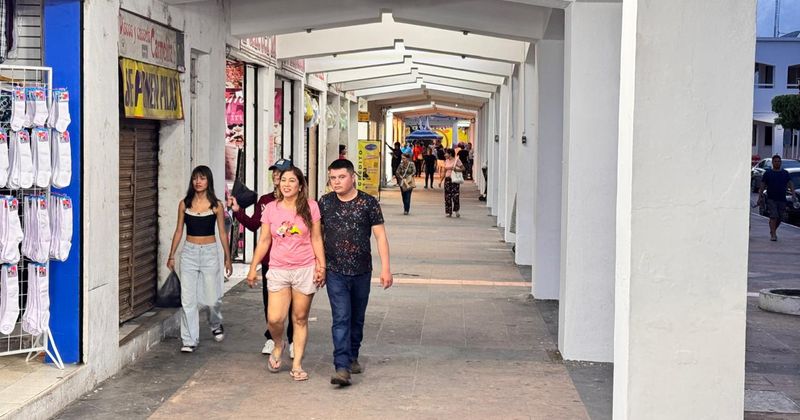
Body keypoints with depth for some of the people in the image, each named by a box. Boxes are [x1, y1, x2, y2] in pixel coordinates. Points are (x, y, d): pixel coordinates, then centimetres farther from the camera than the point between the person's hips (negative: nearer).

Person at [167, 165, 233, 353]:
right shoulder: (184, 204, 4)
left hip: (209, 253, -1)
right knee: (188, 299, -2)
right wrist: (171, 256, 8)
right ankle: (190, 340, 5)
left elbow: (222, 233, 4)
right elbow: (179, 231, 10)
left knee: (212, 297, 2)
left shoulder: (216, 205, -1)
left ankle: (216, 326, 33)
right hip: (189, 253, 1)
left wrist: (228, 258, 5)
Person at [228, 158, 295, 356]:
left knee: (293, 302, 2)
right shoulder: (264, 200, 11)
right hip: (269, 259, 4)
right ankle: (271, 338, 22)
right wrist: (238, 211, -1)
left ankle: (293, 340, 12)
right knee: (270, 300, 10)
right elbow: (253, 224, 8)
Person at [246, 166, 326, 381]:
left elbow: (316, 239, 3)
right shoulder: (271, 208, 3)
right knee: (274, 319, -8)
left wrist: (322, 266, -3)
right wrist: (253, 268, 6)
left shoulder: (310, 207, -1)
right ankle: (278, 346, 25)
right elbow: (264, 241, 8)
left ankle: (297, 365, 15)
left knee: (300, 319, 5)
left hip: (305, 269, -1)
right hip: (278, 270, 1)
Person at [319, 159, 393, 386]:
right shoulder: (325, 203, 1)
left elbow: (380, 236, -2)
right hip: (335, 272, -1)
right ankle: (342, 367, -16)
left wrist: (386, 268, -8)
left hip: (362, 271, 1)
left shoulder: (368, 203, -4)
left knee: (357, 319, 14)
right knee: (341, 319, -11)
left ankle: (352, 357, 33)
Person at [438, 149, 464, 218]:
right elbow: (444, 172, 17)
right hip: (447, 179, 5)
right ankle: (449, 212, 7)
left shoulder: (456, 160, -3)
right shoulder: (446, 161, 13)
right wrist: (440, 181, 12)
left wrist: (456, 169, -18)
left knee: (455, 195, -11)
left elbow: (463, 168, -3)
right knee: (448, 196, 1)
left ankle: (456, 210, 2)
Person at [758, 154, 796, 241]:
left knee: (779, 218, 9)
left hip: (782, 200, 3)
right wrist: (760, 197, -1)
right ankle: (773, 235, -14)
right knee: (773, 217, -14)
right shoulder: (768, 173, 4)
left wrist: (793, 194, -4)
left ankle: (773, 230, 31)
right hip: (771, 199, -3)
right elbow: (762, 186, 5)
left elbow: (790, 184, 11)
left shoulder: (785, 173, 12)